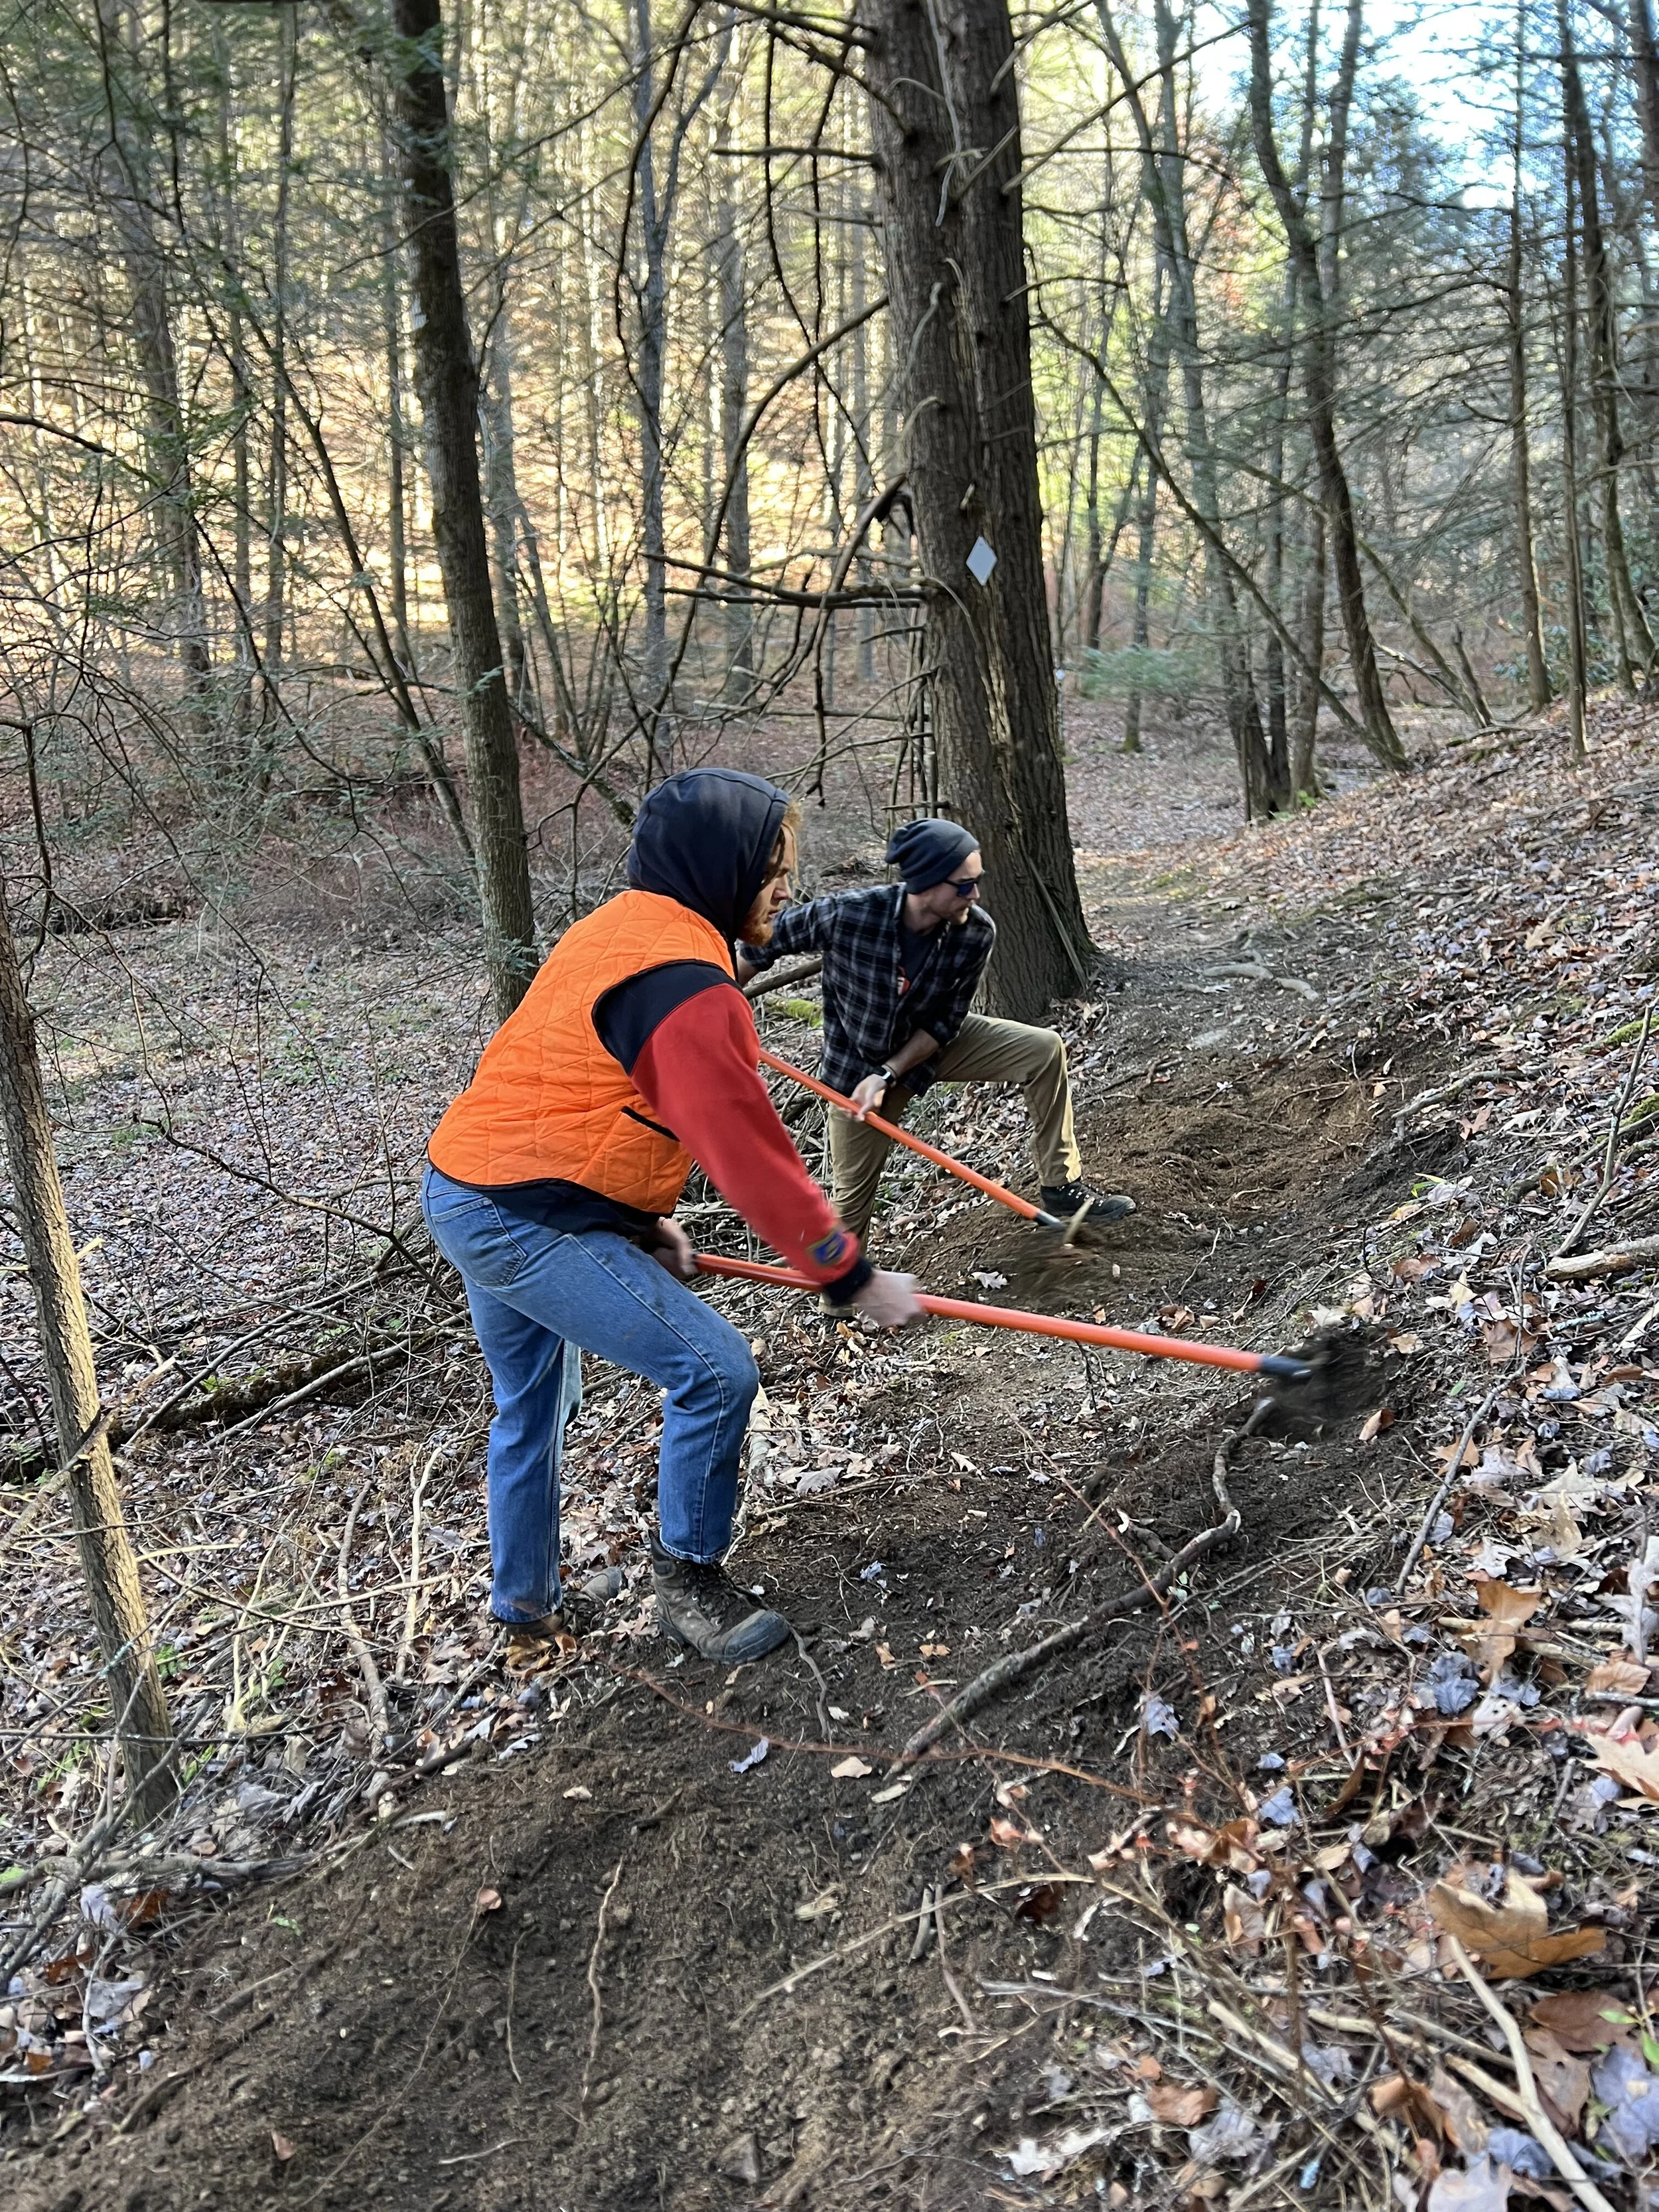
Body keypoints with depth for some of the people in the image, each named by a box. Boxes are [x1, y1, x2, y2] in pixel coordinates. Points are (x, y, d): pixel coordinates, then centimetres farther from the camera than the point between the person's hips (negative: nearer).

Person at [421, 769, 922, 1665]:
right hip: (527, 1222, -11)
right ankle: (687, 1581, 11)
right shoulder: (684, 980, -21)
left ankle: (526, 1600, 45)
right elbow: (747, 1154, -22)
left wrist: (647, 1220, 13)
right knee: (715, 1372, -8)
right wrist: (852, 1278, -15)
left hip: (461, 1193, 11)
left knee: (529, 1403, 26)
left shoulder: (622, 925, 11)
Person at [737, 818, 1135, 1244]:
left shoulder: (977, 932, -24)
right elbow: (766, 941, -16)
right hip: (857, 1063, -3)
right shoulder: (845, 913, -32)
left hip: (932, 1044, 3)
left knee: (1044, 1049, -12)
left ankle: (1062, 1186, 1)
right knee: (852, 1199, 3)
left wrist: (887, 1075, -24)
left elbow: (945, 1023, -15)